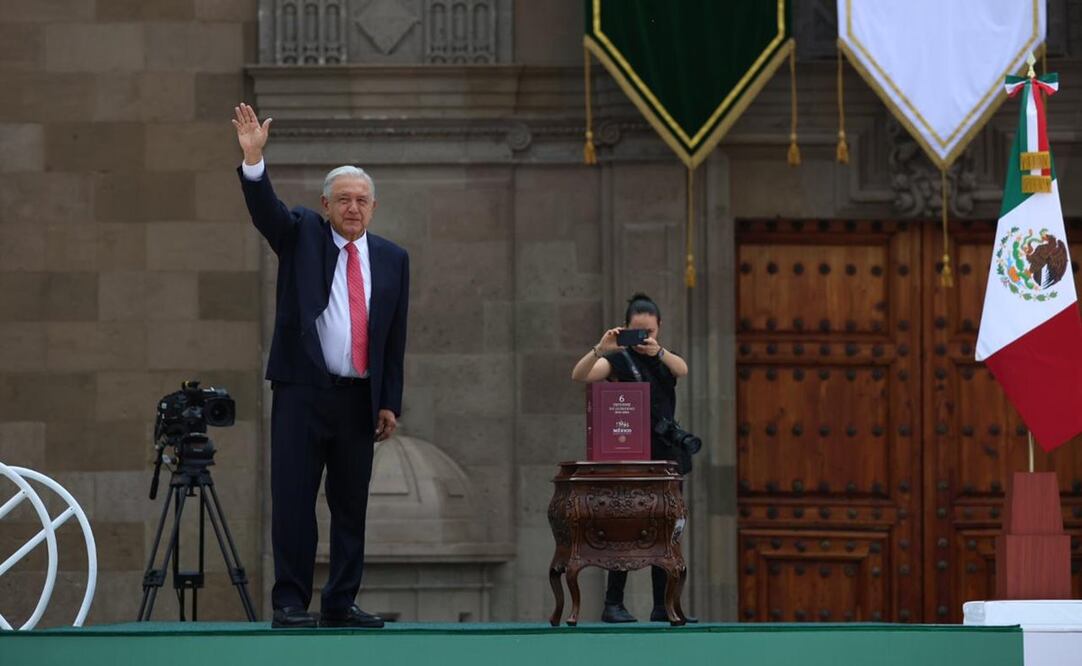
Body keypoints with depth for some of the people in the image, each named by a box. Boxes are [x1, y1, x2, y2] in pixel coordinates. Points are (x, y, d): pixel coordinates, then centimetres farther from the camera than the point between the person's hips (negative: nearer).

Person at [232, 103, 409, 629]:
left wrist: (390, 402, 7)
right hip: (302, 391, -3)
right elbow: (265, 209, -14)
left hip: (360, 398, 3)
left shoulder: (392, 259, 12)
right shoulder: (301, 235, 6)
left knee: (351, 503, 6)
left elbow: (395, 337, 11)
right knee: (293, 499, -6)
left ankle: (341, 602, 13)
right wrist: (253, 158, -30)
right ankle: (289, 602, -4)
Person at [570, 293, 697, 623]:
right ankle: (613, 604, -6)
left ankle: (663, 607, 8)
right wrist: (600, 349, -35)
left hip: (666, 455, 6)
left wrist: (658, 351, -29)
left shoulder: (663, 358, 13)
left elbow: (683, 370, -10)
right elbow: (579, 375, -18)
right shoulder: (619, 359, -2)